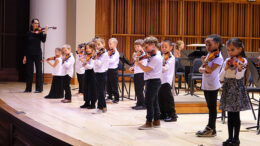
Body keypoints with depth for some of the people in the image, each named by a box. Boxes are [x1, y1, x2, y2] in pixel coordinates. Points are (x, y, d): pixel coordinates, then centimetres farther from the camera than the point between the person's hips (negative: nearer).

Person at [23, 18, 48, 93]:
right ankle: (28, 88, 14)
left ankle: (39, 88, 3)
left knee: (39, 71, -1)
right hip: (29, 54, 2)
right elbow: (27, 45, 7)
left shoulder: (40, 32, 1)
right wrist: (25, 56, 5)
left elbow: (43, 40, -15)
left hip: (37, 54, -2)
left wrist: (45, 33, -29)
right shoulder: (29, 33, 6)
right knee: (29, 71, 6)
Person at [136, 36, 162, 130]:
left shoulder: (156, 58, -19)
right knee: (154, 102, 14)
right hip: (154, 81, 10)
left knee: (148, 102, -6)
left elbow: (146, 69, -23)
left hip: (152, 81, -10)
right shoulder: (155, 55, 11)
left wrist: (138, 63, -10)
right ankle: (156, 121, 21)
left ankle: (149, 122, -1)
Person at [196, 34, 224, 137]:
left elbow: (210, 70, -23)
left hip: (212, 86, -8)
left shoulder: (218, 58, -13)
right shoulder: (209, 55, 11)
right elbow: (201, 69, 7)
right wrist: (203, 69, -14)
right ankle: (210, 127, 21)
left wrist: (205, 63, -36)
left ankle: (211, 130, 4)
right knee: (210, 107, 14)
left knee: (212, 107, -1)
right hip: (206, 85, 8)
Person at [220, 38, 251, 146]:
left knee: (236, 116, -1)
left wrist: (239, 68, -36)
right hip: (227, 89, 5)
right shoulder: (227, 61, 8)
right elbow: (221, 78, 5)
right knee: (230, 116, 10)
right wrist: (225, 68, -10)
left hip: (237, 89, -5)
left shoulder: (243, 61, -7)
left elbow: (238, 76, -18)